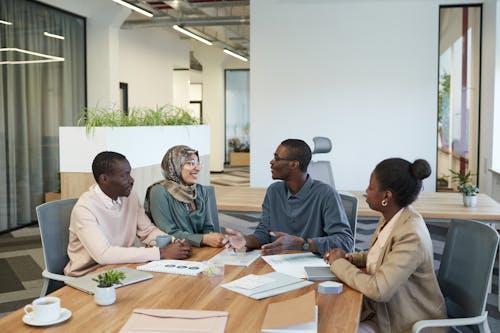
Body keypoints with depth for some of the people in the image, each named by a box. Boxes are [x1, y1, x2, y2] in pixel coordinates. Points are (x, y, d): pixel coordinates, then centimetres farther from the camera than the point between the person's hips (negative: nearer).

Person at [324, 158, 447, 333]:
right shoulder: (390, 218, -2)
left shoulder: (411, 235, -28)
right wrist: (348, 258, -2)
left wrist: (338, 263, -17)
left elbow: (378, 290, -31)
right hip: (383, 309, 7)